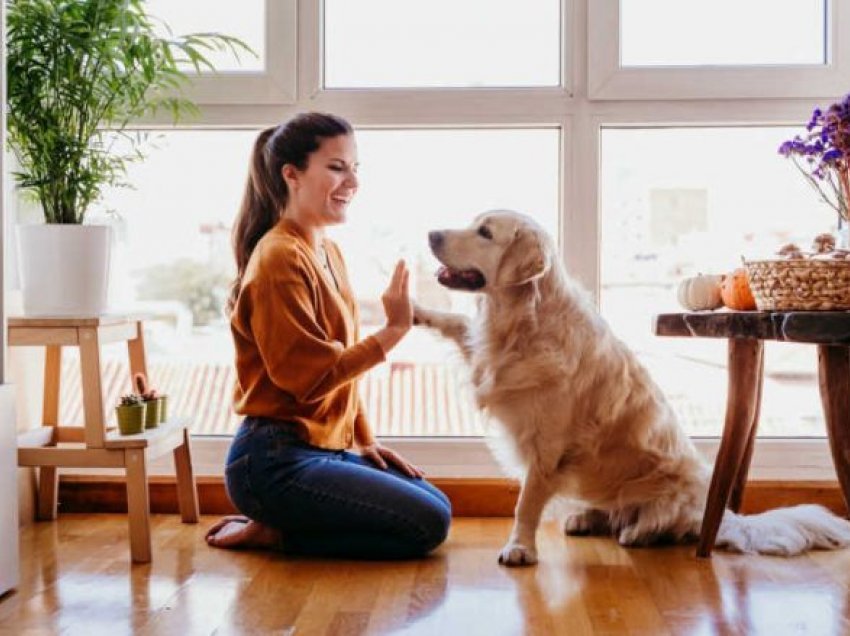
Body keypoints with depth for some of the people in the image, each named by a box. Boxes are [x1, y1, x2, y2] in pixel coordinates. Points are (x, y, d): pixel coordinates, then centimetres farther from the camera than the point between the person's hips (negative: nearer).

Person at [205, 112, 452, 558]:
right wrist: (393, 331, -20)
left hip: (325, 449, 9)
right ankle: (270, 532, -1)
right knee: (426, 525, -11)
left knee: (437, 506, 13)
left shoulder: (328, 253, 12)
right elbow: (311, 377, -21)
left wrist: (365, 440, 10)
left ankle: (276, 526, 11)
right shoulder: (280, 258, -16)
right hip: (276, 461, -9)